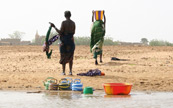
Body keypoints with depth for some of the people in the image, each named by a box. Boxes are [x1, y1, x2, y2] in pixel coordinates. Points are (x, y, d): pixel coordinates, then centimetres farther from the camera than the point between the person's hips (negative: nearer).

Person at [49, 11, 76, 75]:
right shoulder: (73, 23, 3)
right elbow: (73, 32, 9)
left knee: (63, 56, 3)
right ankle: (70, 71, 7)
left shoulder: (64, 22, -12)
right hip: (71, 40, 4)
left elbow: (60, 32, -13)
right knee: (70, 56, 10)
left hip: (64, 40, -4)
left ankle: (63, 71, 1)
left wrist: (54, 27, -6)